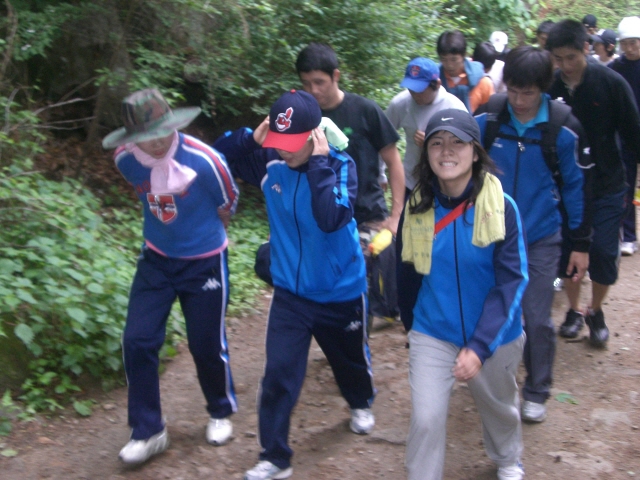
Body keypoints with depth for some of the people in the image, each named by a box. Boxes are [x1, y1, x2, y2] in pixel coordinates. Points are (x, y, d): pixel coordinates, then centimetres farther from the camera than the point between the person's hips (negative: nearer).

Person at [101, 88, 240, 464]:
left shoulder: (204, 160, -26)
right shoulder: (126, 159, -13)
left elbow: (228, 204, -6)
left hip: (204, 262, -3)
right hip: (156, 259, 4)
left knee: (207, 345, 6)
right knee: (138, 341, -3)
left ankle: (222, 413, 35)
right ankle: (149, 431, 13)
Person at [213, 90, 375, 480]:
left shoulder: (340, 165, -20)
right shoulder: (270, 163, -11)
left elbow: (331, 218, -36)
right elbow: (218, 153, -1)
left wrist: (318, 162, -35)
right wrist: (251, 138, -19)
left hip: (341, 291, -2)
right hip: (290, 291, 2)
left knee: (350, 358, 23)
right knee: (279, 374, -2)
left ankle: (361, 403, 55)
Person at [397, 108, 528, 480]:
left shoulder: (502, 208, -18)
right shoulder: (417, 207, -9)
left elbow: (512, 282, -20)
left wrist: (480, 345, -28)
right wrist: (411, 326, 15)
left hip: (493, 337, 0)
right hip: (432, 334, 1)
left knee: (499, 407, 23)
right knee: (425, 420, -7)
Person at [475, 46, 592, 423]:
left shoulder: (564, 129, -12)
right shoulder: (486, 118, -9)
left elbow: (578, 187, -2)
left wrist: (581, 244, 1)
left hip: (541, 239, -2)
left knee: (538, 320, 0)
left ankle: (537, 393, 20)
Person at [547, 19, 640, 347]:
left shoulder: (611, 83, -12)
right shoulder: (548, 87, -10)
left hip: (606, 186, -1)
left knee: (603, 253, -2)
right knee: (568, 252, 7)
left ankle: (595, 312, 22)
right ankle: (574, 310, 30)